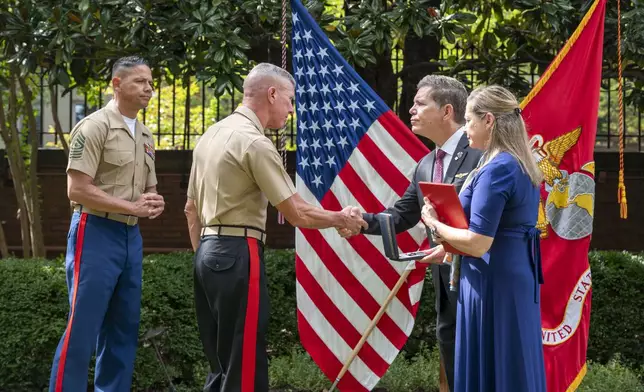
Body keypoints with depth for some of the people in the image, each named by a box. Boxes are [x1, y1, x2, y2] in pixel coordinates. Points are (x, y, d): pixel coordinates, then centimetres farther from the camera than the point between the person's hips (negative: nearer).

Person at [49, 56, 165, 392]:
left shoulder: (145, 136, 15)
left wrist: (155, 204, -1)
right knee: (82, 329, -8)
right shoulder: (94, 127, -10)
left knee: (124, 329, 10)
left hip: (132, 237, 8)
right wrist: (132, 207, -18)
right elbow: (77, 189, -17)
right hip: (96, 233, -8)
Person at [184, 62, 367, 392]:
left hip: (208, 253, 9)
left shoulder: (211, 135, 14)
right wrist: (341, 219, 2)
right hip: (238, 254, -9)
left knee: (222, 364, 14)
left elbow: (192, 208, 20)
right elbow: (297, 214, -13)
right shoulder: (254, 142, -13)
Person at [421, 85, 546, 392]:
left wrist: (434, 224, -8)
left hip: (493, 282, -9)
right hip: (520, 276, 9)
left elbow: (478, 243, -23)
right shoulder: (521, 165, 10)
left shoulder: (496, 169, -19)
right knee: (516, 366, 14)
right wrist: (449, 244, 15)